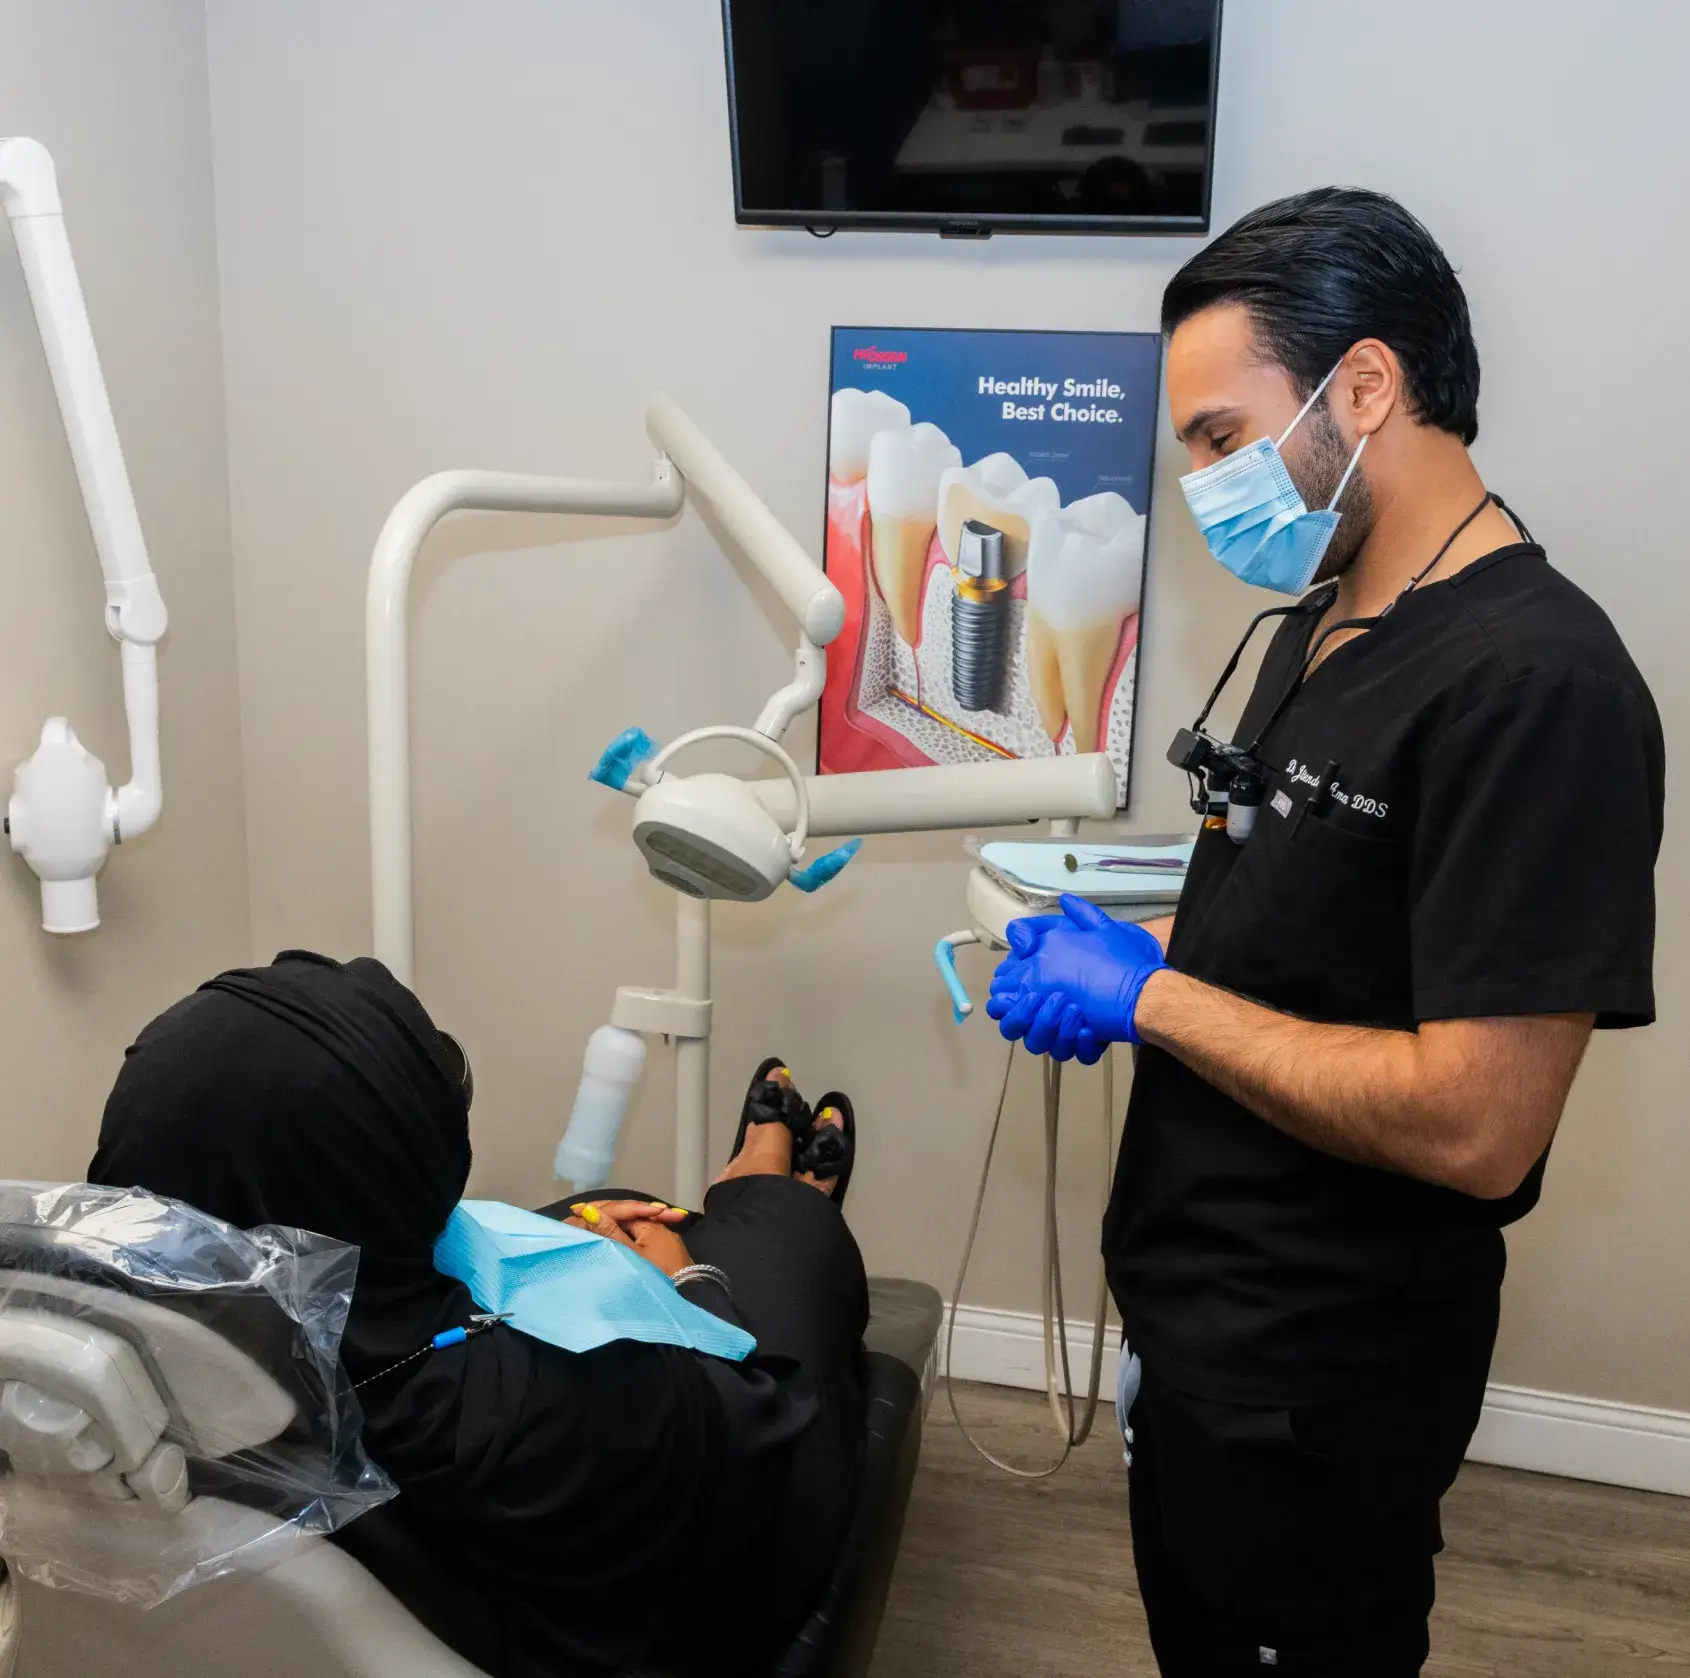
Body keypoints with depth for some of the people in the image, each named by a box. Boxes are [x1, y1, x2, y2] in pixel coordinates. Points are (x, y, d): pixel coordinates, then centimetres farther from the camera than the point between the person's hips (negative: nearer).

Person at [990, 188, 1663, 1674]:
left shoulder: (1535, 685, -25)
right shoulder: (1323, 623, 6)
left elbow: (1475, 1126, -29)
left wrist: (1149, 994, -21)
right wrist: (1110, 953, -2)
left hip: (1323, 1379, -9)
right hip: (1206, 1316, 9)